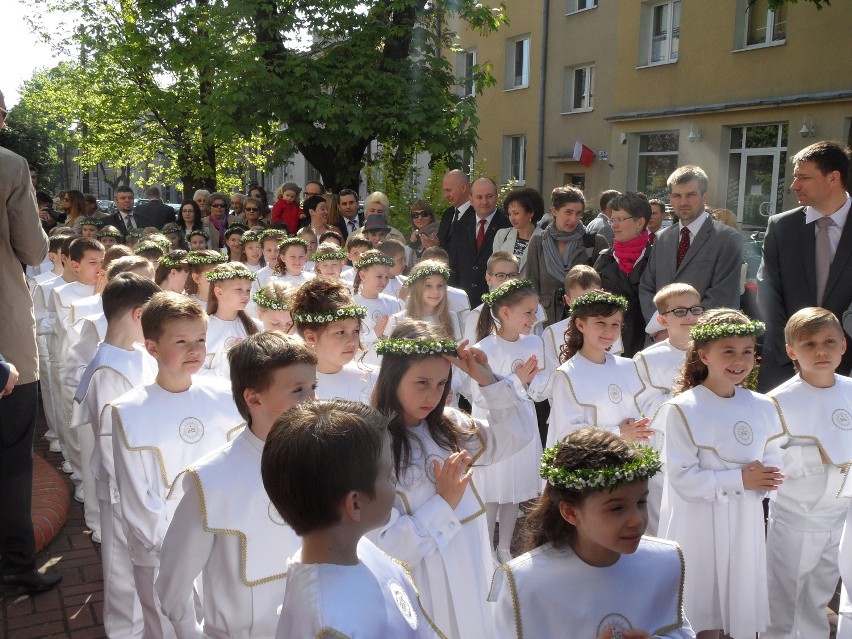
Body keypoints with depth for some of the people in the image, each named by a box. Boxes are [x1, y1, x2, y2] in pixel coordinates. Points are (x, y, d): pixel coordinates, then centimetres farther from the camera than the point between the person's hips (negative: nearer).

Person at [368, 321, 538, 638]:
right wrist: (443, 503, -21)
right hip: (425, 590, -6)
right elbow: (382, 546, -19)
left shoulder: (448, 425, 1)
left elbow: (518, 434, 3)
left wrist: (488, 380, -8)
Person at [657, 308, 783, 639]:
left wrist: (761, 479, -14)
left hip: (745, 526, 5)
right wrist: (739, 479, -15)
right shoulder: (682, 409, -15)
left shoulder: (762, 408, 2)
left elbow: (773, 468, 8)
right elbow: (683, 480, -17)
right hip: (698, 529, -5)